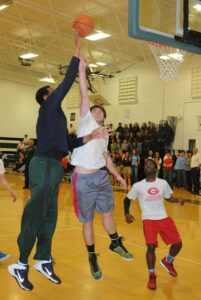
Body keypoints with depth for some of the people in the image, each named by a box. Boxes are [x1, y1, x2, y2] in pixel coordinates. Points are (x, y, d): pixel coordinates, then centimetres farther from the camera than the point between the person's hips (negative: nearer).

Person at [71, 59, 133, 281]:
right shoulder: (86, 121, -2)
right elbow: (84, 95, -10)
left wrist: (118, 176, 20)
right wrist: (82, 69, -14)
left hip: (101, 176, 6)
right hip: (83, 178, -5)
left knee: (107, 212, 16)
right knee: (88, 220, 4)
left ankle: (115, 243, 38)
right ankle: (92, 258, 18)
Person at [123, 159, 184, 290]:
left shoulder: (163, 183, 1)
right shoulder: (138, 186, -4)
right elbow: (127, 199, 9)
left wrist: (178, 200, -6)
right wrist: (127, 213, -5)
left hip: (164, 218, 3)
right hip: (149, 220, -3)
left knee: (178, 244, -1)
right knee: (151, 246, -19)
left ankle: (168, 262, 33)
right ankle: (152, 275, 6)